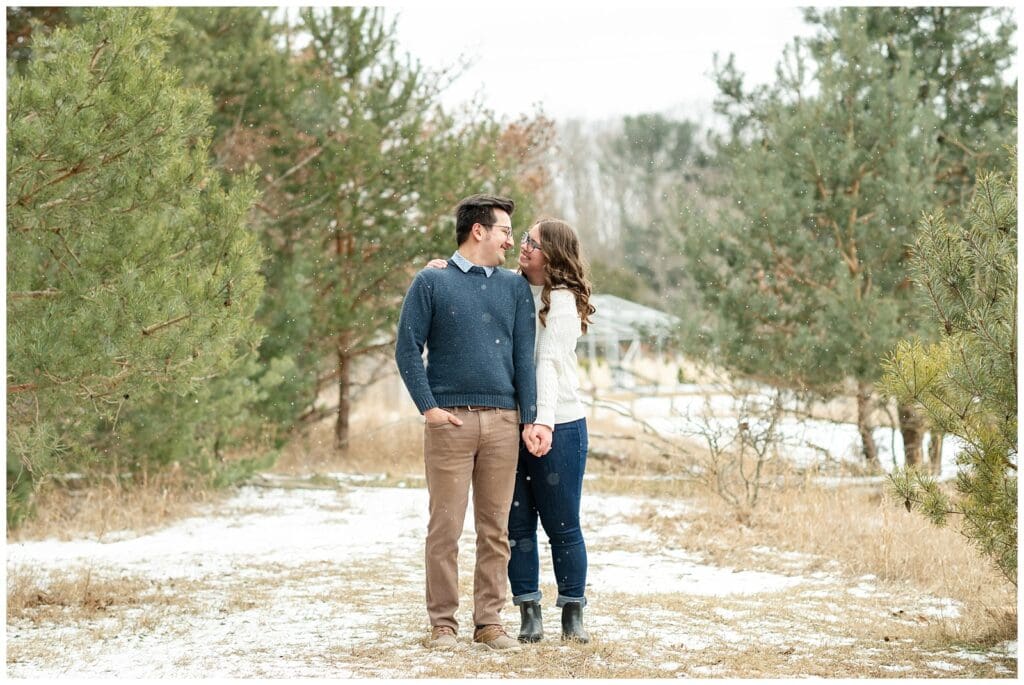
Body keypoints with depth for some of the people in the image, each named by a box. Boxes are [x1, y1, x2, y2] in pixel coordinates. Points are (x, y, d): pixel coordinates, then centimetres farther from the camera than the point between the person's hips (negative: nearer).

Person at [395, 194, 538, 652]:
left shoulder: (515, 287, 14)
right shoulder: (431, 283, 4)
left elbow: (524, 356, 10)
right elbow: (408, 350, 1)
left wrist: (529, 418, 1)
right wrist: (428, 406, -9)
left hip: (503, 421, 3)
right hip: (450, 421, -3)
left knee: (495, 529, 5)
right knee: (445, 527, -2)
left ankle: (489, 620, 11)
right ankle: (443, 623, 5)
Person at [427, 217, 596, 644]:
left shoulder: (562, 301, -6)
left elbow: (550, 364, -17)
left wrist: (544, 422, -27)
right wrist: (444, 271, 2)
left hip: (557, 427, -5)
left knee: (562, 525, 0)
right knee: (517, 525, 4)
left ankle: (573, 614, 9)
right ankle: (528, 613, 10)